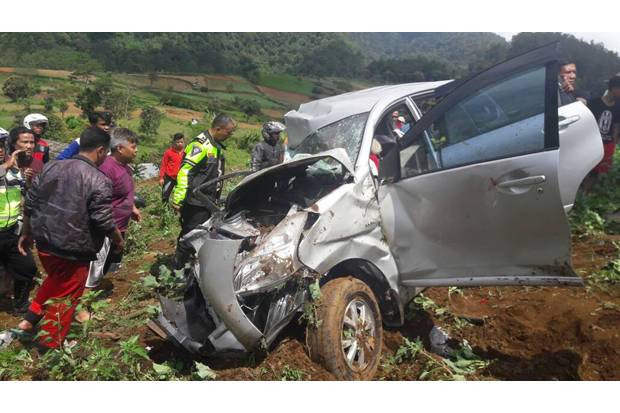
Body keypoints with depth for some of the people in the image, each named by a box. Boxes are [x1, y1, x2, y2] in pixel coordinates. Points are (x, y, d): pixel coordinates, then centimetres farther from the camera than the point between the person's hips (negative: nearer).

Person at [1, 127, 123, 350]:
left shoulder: (51, 167, 1)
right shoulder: (99, 181, -18)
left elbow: (30, 204, 7)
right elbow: (104, 222, -19)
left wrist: (26, 234, 19)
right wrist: (118, 240, 1)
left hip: (44, 242, 6)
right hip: (74, 251, -6)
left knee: (54, 280, 33)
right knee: (65, 296, 13)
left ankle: (28, 322, 32)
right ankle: (49, 344, 28)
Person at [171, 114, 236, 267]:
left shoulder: (217, 146, 13)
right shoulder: (200, 145, -18)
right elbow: (184, 172, -23)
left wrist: (216, 197, 25)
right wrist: (178, 200, -25)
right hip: (195, 202, -10)